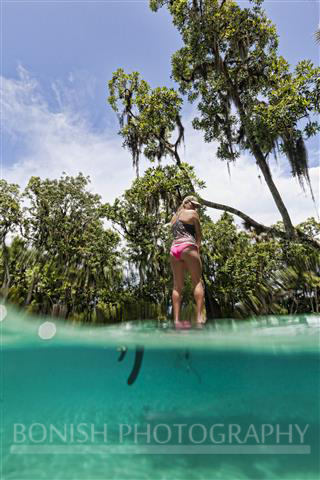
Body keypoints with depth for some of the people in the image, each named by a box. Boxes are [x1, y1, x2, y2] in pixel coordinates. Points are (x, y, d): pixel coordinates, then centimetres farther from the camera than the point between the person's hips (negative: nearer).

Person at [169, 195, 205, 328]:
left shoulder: (174, 217, 28)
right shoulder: (193, 213, 11)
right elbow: (198, 234, 7)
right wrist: (198, 249, 12)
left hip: (173, 249, 6)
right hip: (188, 247, -6)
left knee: (177, 286, 2)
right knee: (197, 282, -4)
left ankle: (177, 320, -2)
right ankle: (199, 317, -13)